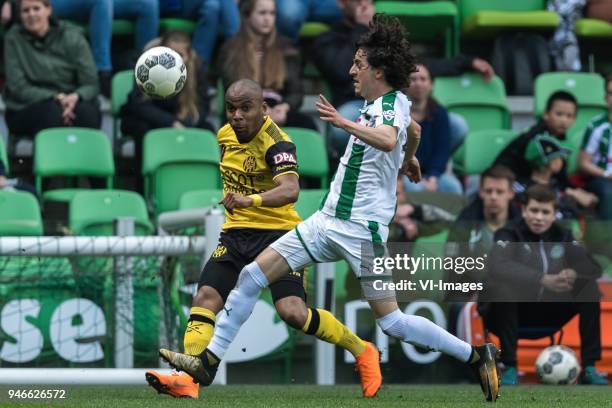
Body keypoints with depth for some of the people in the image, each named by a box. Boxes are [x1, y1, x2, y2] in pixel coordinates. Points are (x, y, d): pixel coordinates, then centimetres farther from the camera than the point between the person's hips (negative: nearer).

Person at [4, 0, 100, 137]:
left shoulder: (72, 37, 3)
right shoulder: (14, 39, 0)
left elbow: (91, 85, 0)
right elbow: (19, 88, -6)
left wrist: (75, 97, -24)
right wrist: (56, 98, -21)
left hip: (70, 104, 1)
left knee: (88, 111, -31)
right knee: (51, 111, -34)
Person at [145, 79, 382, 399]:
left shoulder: (276, 143, -17)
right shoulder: (225, 135, 6)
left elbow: (290, 190, -36)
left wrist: (250, 200, -51)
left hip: (277, 232, -7)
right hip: (235, 234, 7)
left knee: (292, 312, -20)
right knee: (205, 298, -13)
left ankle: (362, 351, 1)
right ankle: (189, 378, -20)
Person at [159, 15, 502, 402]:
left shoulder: (392, 103, -14)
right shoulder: (384, 105, 12)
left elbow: (388, 140, -38)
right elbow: (413, 131, 36)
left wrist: (344, 123, -48)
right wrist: (408, 161, 55)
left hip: (362, 231, -9)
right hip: (328, 221, 9)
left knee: (392, 322, -8)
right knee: (252, 276, 1)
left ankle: (477, 355, 6)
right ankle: (209, 361, 4)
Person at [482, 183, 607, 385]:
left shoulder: (562, 235, 3)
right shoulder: (509, 234, -12)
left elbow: (594, 268, -7)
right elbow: (497, 267, -34)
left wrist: (574, 274, -32)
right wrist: (542, 280, -45)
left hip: (548, 314, 4)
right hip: (514, 313, -4)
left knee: (590, 287, -13)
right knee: (502, 286, -34)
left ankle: (589, 367, -13)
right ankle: (509, 368, -28)